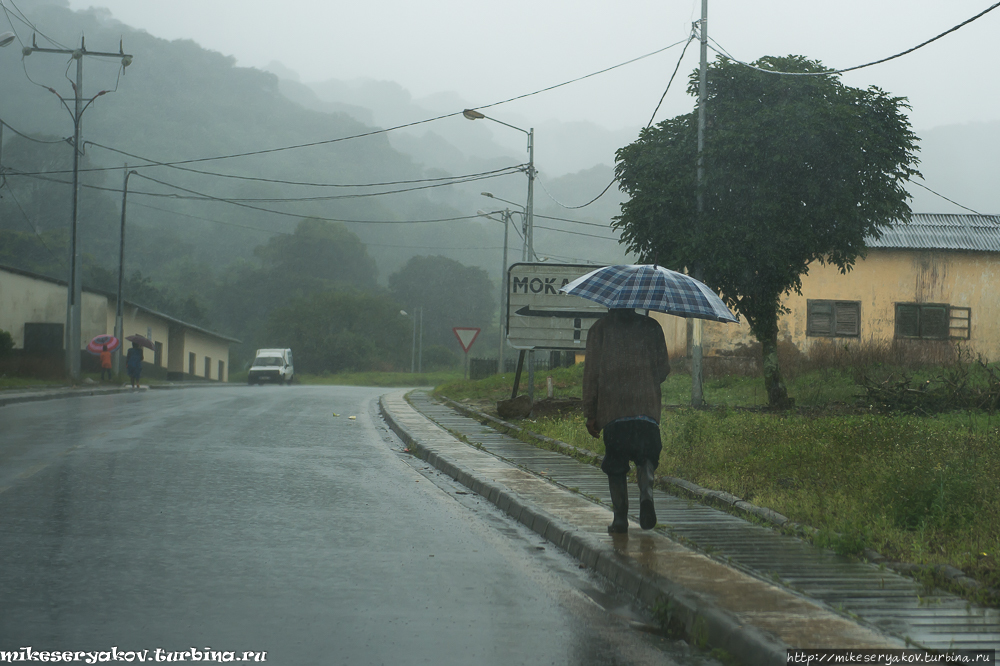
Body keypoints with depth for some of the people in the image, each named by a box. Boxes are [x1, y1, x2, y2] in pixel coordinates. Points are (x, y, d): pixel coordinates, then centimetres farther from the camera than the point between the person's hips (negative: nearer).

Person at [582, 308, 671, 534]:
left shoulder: (599, 329, 5)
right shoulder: (651, 326, 8)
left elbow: (591, 371, 3)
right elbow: (664, 368, 7)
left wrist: (590, 413, 8)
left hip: (611, 409, -1)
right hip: (647, 405, 1)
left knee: (615, 464, 8)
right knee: (645, 456, 12)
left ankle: (620, 518, 1)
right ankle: (646, 494, -18)